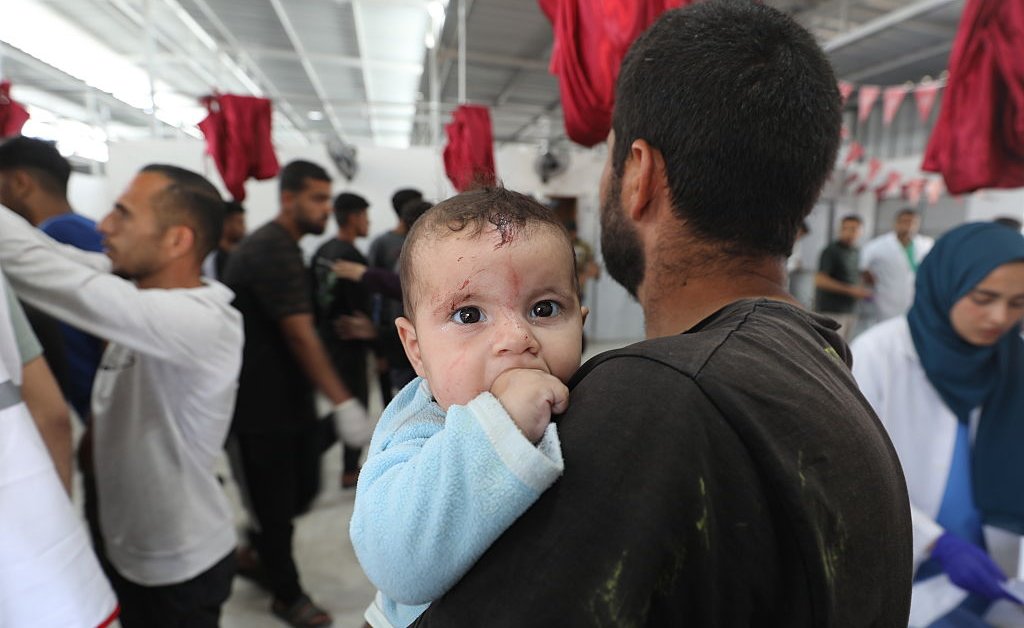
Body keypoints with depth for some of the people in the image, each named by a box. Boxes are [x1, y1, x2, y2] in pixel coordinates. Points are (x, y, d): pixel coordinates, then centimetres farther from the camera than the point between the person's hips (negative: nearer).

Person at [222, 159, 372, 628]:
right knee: (275, 504, 7)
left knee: (303, 488, 16)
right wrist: (343, 404, -26)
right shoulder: (273, 251, -19)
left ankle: (256, 549, 41)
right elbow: (300, 337, -25)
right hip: (262, 406, -9)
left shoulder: (281, 246, 13)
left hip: (290, 396, 9)